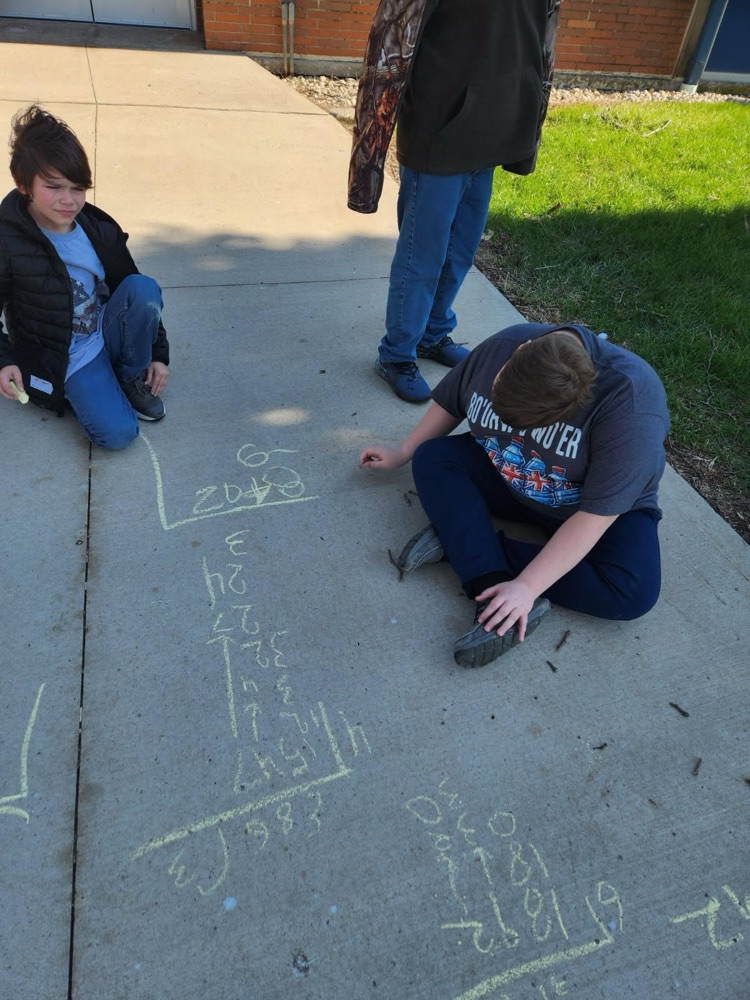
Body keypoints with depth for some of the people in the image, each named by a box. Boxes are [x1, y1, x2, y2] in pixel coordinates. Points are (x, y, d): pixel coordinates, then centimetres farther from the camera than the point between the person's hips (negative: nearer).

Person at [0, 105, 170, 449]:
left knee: (144, 287, -23)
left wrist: (158, 353, 0)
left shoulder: (100, 229, -4)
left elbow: (140, 297, 5)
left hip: (109, 333, 5)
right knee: (118, 433, -24)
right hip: (63, 361, -4)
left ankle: (133, 377, -3)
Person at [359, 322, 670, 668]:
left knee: (634, 593, -29)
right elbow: (449, 403, -1)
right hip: (505, 481, 4)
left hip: (607, 503, -3)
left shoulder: (630, 404, -35)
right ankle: (494, 593, -32)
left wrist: (527, 586, -35)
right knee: (431, 456, -19)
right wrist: (402, 454, 6)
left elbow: (596, 515, -33)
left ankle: (458, 541, -24)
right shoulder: (502, 346, -20)